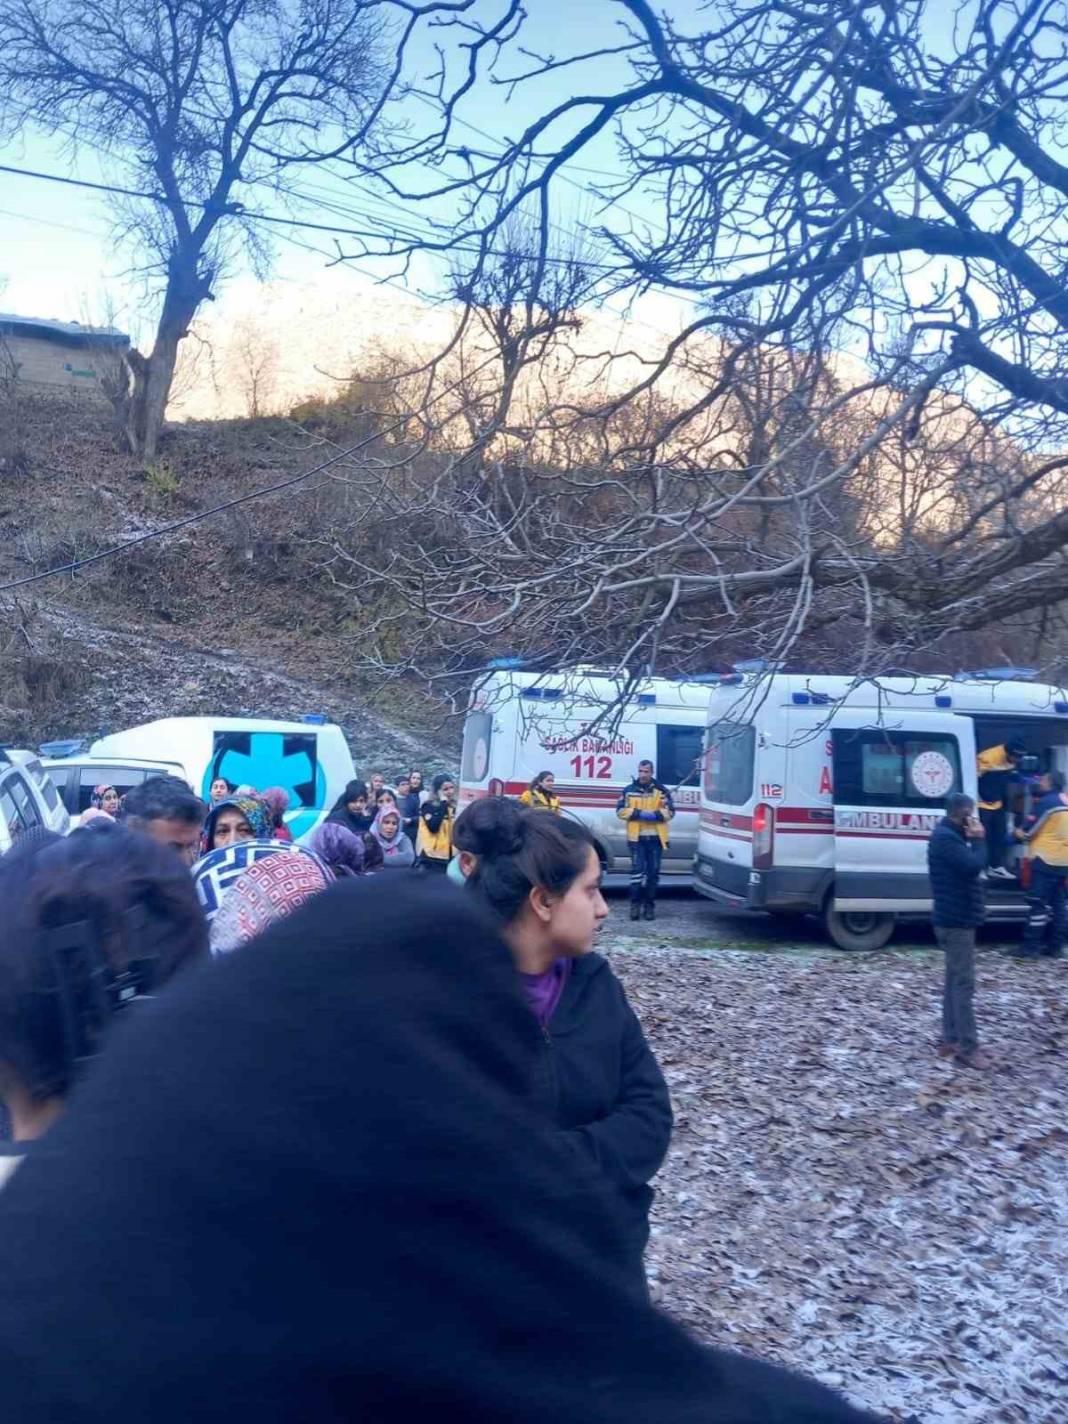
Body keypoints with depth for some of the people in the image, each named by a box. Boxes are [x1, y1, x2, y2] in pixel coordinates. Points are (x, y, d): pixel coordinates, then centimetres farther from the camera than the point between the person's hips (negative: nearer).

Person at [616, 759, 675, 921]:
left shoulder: (661, 791, 5)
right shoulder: (629, 790, 7)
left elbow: (669, 811, 0)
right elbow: (620, 810, 0)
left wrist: (654, 815, -17)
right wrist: (639, 813, -13)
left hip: (656, 838, 1)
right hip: (636, 837, -1)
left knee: (653, 872, 4)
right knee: (637, 869, -7)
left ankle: (649, 905, 13)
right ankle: (635, 904, -1)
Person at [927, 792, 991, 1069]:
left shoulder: (950, 835, 15)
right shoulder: (946, 837, -18)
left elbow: (971, 866, 19)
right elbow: (974, 866, -26)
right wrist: (978, 839, -15)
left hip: (957, 919, 11)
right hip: (956, 921, -11)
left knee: (955, 981, 14)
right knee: (963, 984, -8)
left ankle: (951, 1041, 19)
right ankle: (968, 1048, -6)